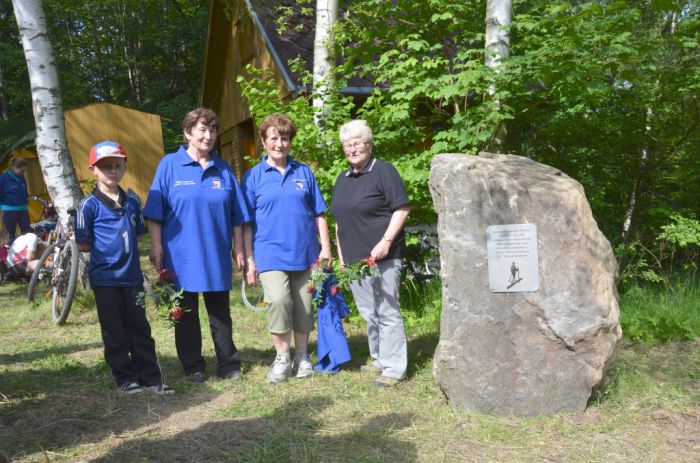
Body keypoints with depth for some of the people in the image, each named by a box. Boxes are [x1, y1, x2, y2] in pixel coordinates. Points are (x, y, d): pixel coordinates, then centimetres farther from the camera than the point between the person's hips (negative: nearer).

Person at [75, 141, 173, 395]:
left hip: (132, 276, 4)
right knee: (115, 332, 6)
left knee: (140, 329, 9)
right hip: (105, 278, -4)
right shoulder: (89, 205, -7)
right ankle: (125, 379, 18)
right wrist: (107, 249, 0)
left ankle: (151, 377, 15)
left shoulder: (132, 202, 7)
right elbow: (83, 245, -6)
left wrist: (127, 249, 1)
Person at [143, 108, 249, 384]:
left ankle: (228, 365, 21)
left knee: (220, 313, 11)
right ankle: (193, 367, 21)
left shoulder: (223, 169, 7)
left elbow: (236, 215, 9)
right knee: (186, 314, 8)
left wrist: (238, 248, 6)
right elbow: (155, 211, -3)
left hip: (217, 257, 2)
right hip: (181, 255, -2)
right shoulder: (169, 165, -2)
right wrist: (156, 245, -9)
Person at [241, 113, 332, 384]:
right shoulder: (253, 177, 3)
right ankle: (282, 357, -2)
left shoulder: (304, 173, 9)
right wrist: (249, 260, -2)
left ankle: (302, 356, 28)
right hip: (270, 254, -2)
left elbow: (319, 214, 11)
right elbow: (247, 224, 2)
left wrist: (325, 247, 3)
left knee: (304, 306, 8)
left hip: (304, 252, 3)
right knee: (279, 300, -21)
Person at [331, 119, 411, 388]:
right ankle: (379, 360, 29)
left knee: (387, 312, -3)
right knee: (369, 313, 15)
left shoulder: (383, 171, -5)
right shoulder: (343, 179, 17)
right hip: (354, 259, 7)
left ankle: (394, 368, 5)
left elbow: (402, 209, -11)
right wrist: (341, 254, 17)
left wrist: (386, 242, -19)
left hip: (381, 257, -7)